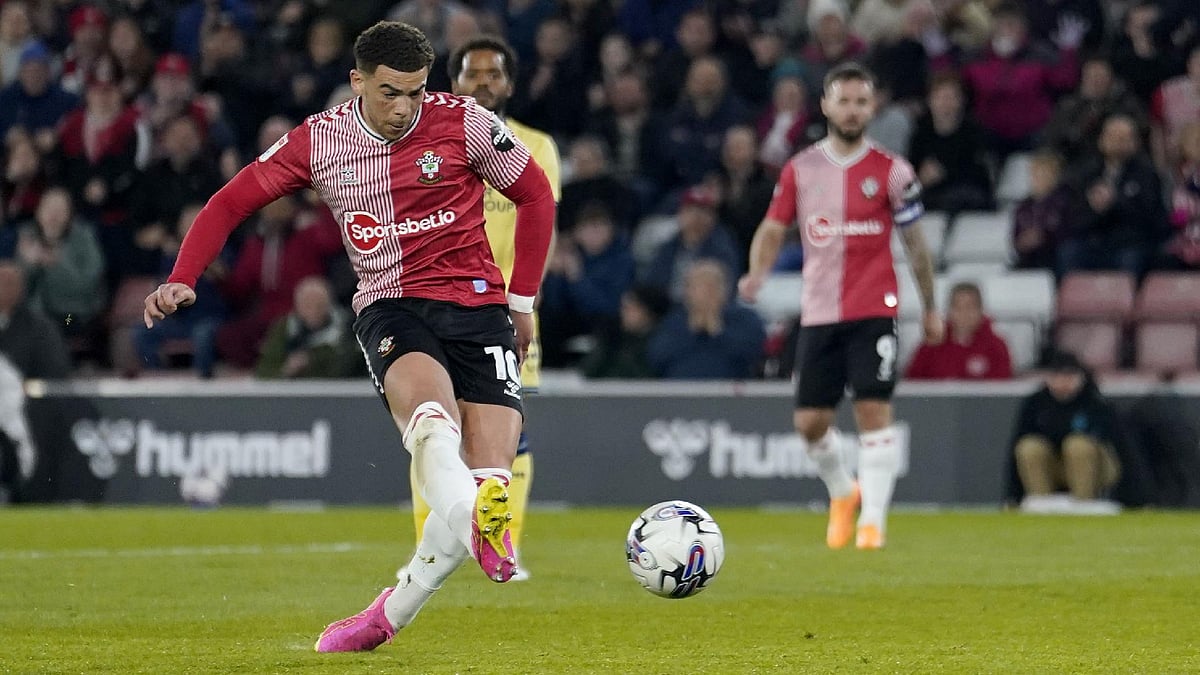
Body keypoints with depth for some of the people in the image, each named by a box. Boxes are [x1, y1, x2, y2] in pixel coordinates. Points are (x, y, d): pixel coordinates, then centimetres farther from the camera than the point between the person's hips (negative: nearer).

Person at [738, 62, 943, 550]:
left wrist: (929, 308, 13)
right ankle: (842, 493, 31)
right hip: (819, 313, 3)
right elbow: (773, 230, 10)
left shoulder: (891, 171, 1)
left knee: (874, 412, -13)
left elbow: (915, 243, 8)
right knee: (809, 421, 3)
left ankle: (872, 520, -9)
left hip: (873, 312, -3)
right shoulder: (800, 170, 7)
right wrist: (756, 274, -11)